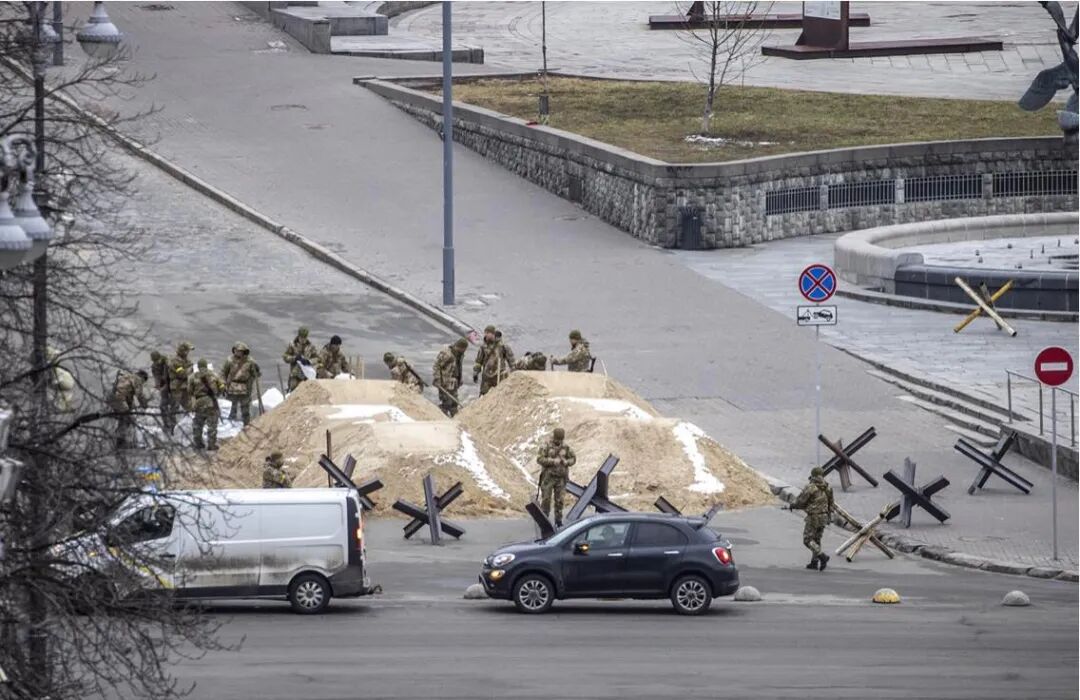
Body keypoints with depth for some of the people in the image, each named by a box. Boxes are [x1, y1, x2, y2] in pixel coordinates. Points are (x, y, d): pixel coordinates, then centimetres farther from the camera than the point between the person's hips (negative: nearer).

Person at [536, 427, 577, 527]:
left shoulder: (566, 447, 8)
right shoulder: (546, 446, -5)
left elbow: (573, 459, 13)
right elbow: (540, 459, -13)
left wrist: (566, 462, -9)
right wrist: (553, 461, -20)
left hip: (561, 477, 3)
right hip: (548, 476, -3)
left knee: (559, 500, 6)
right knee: (546, 499, -5)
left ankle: (558, 520, 13)